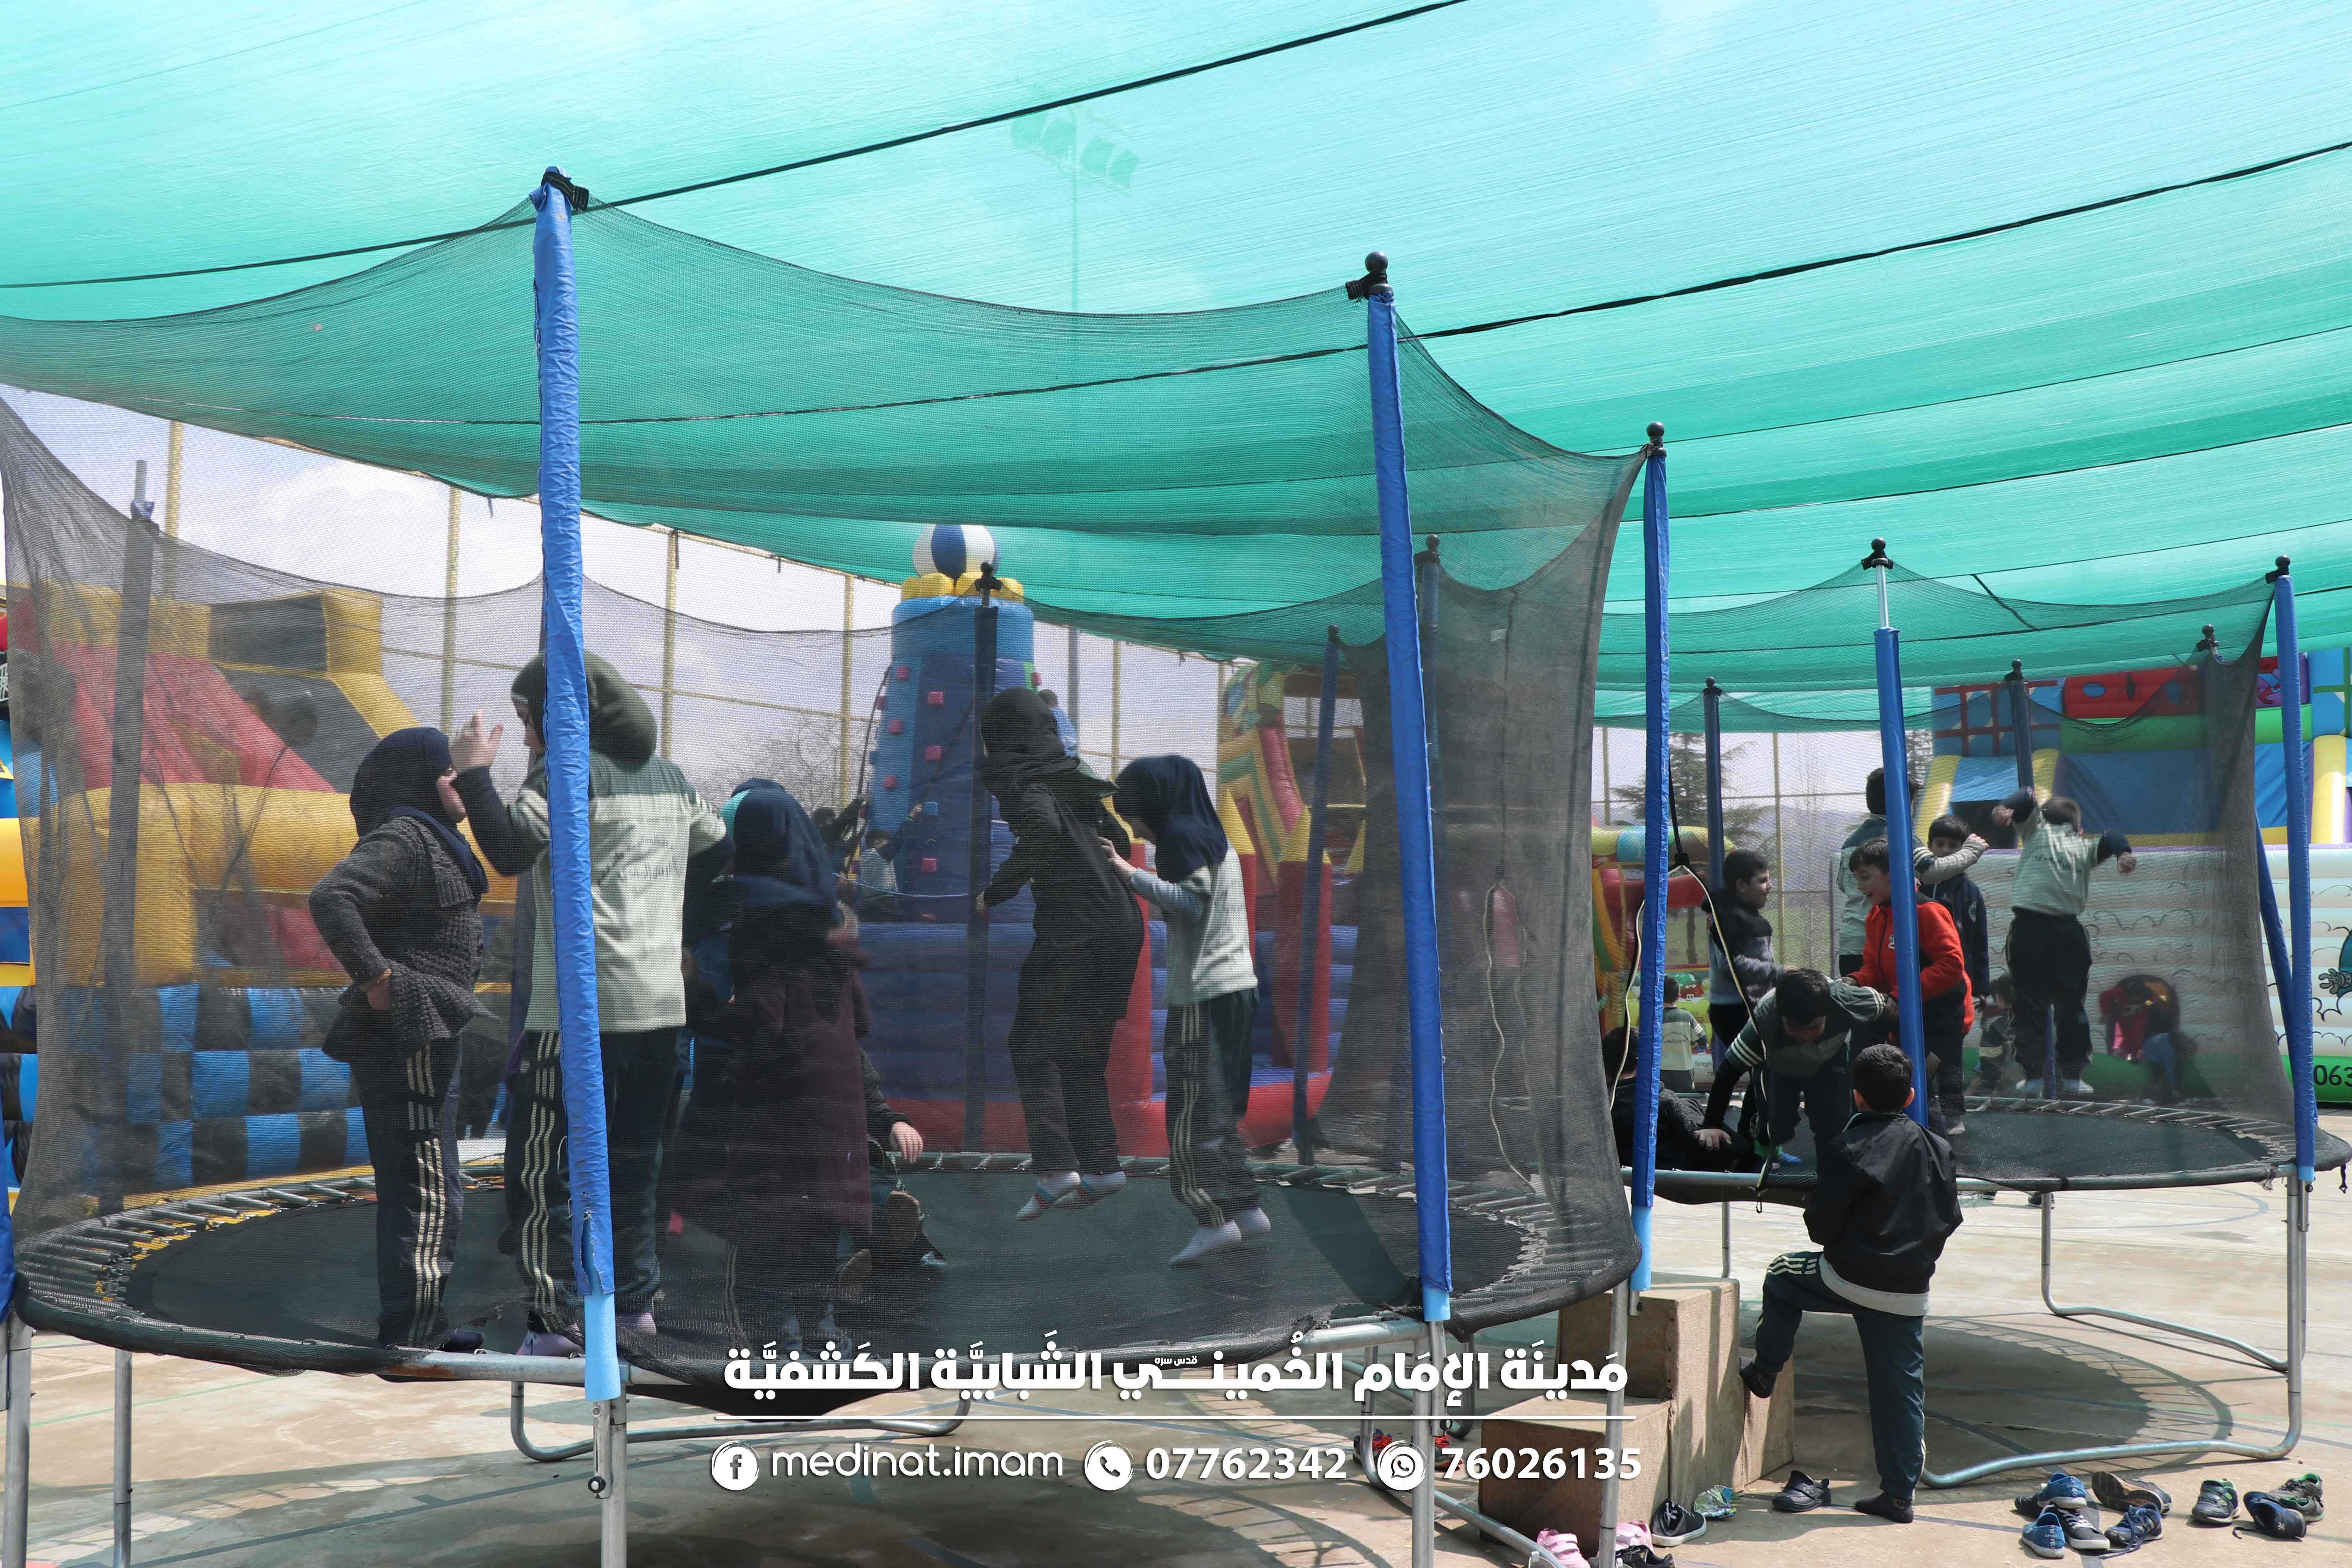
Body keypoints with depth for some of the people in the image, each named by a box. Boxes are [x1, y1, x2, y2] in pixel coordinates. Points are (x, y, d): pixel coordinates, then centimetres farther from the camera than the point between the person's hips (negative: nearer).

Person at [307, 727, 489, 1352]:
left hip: (423, 1042, 11)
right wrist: (374, 978, -25)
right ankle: (408, 1342, -3)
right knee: (428, 1195, -8)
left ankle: (420, 1327, 28)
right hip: (406, 1040, -11)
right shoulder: (401, 839, -14)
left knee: (414, 1190, 17)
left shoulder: (427, 841, 19)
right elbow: (329, 898, -29)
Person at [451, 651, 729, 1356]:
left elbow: (510, 849, -21)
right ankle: (633, 1303, 22)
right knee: (633, 1163, 16)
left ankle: (555, 1320, -5)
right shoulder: (669, 776, 14)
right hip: (662, 1005, 8)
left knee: (542, 1166, -3)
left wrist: (473, 772, -11)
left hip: (581, 1009, -8)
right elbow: (717, 850, 26)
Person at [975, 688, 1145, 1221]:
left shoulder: (1019, 779, -6)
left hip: (1073, 929, -8)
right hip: (1119, 923, 8)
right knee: (1082, 1051, 15)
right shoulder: (1073, 779, 17)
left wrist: (998, 889, -16)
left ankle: (1054, 1167, -9)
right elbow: (1119, 841, 22)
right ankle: (1101, 1165, 11)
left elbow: (1043, 825, -27)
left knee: (1032, 1046, 0)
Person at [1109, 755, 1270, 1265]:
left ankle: (1213, 1219, -9)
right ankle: (1246, 1208, 16)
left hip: (1203, 993, -10)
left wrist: (1129, 873, -24)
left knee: (1192, 1112, -8)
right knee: (1220, 1109, 14)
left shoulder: (1183, 836, -9)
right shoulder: (1215, 838, 19)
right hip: (1236, 987, 10)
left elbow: (1189, 901, -22)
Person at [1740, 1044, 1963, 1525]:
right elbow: (1950, 1218, 10)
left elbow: (1820, 1226, -10)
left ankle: (1764, 1373, 33)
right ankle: (1899, 1494, 14)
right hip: (1909, 1294, 4)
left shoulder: (1849, 1150, -13)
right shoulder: (1937, 1150, 2)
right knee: (1900, 1390, 10)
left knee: (1783, 1277, 25)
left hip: (1848, 1280, -4)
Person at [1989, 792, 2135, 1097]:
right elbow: (2111, 839, 3)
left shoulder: (2036, 831, 17)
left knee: (2030, 1003, 3)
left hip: (2028, 926, -1)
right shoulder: (2085, 846, 20)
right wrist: (2124, 854, -16)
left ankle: (2033, 1075, -1)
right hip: (2067, 932, 1)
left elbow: (2028, 799, 3)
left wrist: (2006, 808, -16)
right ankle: (2072, 1076, 11)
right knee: (2070, 1004, 13)